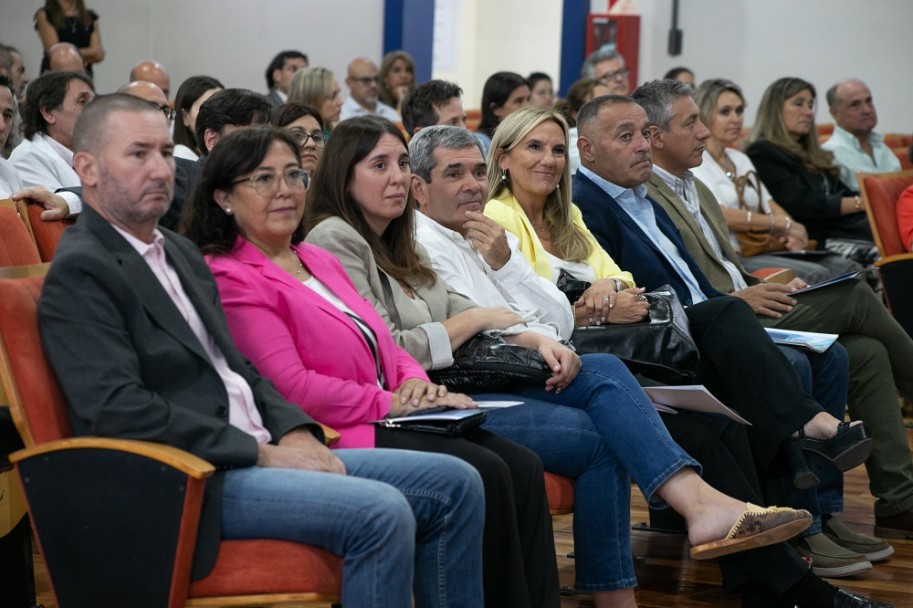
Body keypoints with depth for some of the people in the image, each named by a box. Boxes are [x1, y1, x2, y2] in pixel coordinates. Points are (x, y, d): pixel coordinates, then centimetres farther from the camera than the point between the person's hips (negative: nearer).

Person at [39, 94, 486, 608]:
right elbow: (117, 408, -19)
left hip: (259, 454, 9)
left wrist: (293, 432, 1)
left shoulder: (181, 253, 20)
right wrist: (260, 454, -17)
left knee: (454, 484, 0)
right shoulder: (80, 271, -8)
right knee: (382, 513, -28)